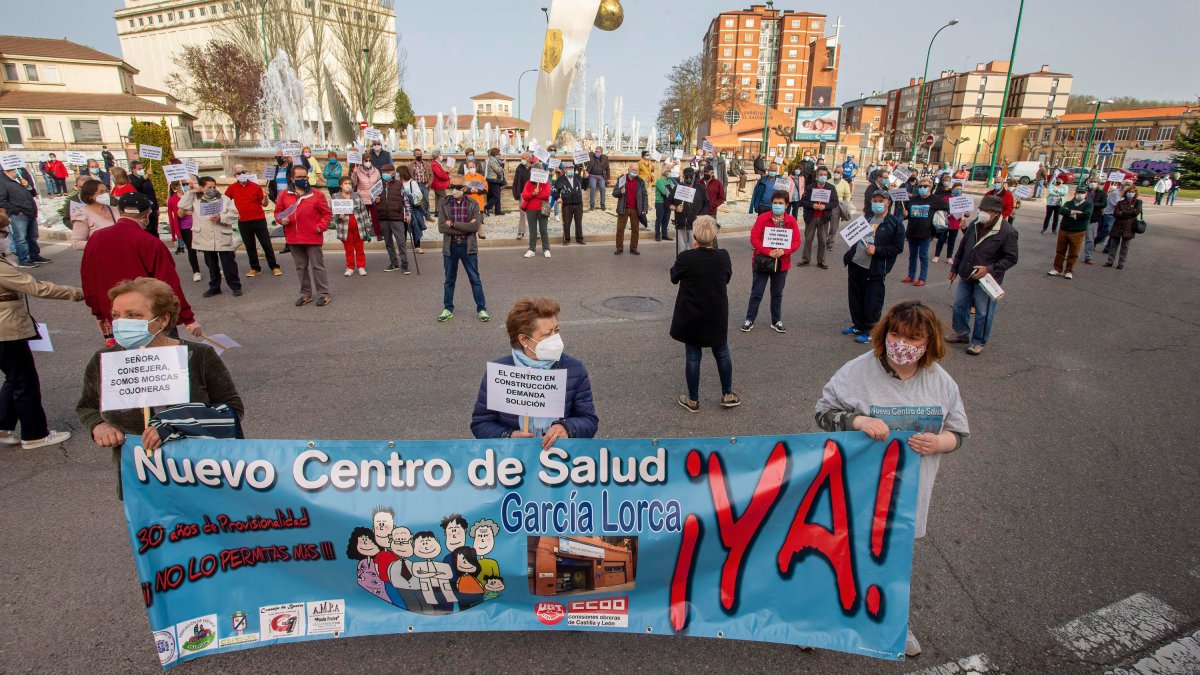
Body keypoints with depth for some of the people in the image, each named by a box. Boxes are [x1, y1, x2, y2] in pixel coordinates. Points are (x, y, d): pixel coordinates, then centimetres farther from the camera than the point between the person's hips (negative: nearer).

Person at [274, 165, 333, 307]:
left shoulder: (316, 195, -2)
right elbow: (278, 211, 14)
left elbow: (327, 213, 0)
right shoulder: (284, 195, 6)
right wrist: (282, 219, -6)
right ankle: (305, 294, 24)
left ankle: (324, 293, 9)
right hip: (293, 238, 4)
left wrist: (321, 226, -11)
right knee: (301, 267, 13)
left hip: (313, 238, -4)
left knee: (317, 266, 1)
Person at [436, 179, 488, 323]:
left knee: (475, 279, 5)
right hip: (450, 247, 1)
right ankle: (448, 309, 24)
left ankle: (482, 309, 13)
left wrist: (453, 224, -14)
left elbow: (475, 227, -14)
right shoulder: (444, 203, 0)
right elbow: (441, 227, -9)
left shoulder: (473, 204, -3)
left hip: (468, 246, -1)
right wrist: (465, 228, -14)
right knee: (449, 280, 12)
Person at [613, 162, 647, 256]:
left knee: (635, 230, 5)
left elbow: (644, 196, 4)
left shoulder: (640, 182, 5)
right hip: (623, 209, -1)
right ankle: (619, 248, 10)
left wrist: (644, 210, -4)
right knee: (620, 229, 1)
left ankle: (633, 248, 14)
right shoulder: (621, 179, 3)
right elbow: (614, 193, 2)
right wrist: (620, 191, -21)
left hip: (635, 210, 1)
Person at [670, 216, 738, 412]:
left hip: (691, 317, -2)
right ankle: (728, 395, 32)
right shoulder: (723, 257, -11)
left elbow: (674, 278, -1)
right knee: (722, 353, 20)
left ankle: (693, 400, 21)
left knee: (692, 356, 10)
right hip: (717, 317, 2)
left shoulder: (685, 258, -20)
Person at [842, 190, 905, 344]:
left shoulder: (895, 223, -6)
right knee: (855, 298, 14)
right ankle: (858, 325, 30)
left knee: (872, 302, 0)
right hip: (855, 263, 6)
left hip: (875, 270, -6)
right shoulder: (867, 216, 11)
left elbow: (898, 248, -6)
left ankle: (869, 331, 13)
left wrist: (877, 250, -17)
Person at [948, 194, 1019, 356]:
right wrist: (955, 267, 15)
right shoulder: (975, 224, 0)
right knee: (959, 306, 15)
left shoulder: (1007, 232, -17)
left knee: (983, 313, 4)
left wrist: (989, 269, -23)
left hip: (986, 280, -6)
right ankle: (962, 334, 36)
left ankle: (978, 342, 20)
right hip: (966, 276, 6)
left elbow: (1011, 258, -13)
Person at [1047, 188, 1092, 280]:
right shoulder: (1069, 203, 10)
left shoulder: (1088, 204, 0)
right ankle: (1057, 269, 17)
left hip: (1078, 233, -3)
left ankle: (1068, 271, 11)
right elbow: (1061, 210, -10)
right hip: (1064, 231, 3)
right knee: (1060, 251, 8)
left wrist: (1071, 214, -10)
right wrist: (1073, 212, -20)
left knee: (1073, 253, 1)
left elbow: (1086, 215, -17)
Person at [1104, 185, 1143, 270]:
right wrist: (1129, 214, -12)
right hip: (1118, 226, 2)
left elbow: (1137, 212, -10)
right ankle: (1110, 261, 8)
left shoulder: (1137, 202, 6)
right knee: (1113, 244, 3)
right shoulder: (1120, 203, 10)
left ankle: (1121, 263, 6)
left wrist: (1122, 213, -8)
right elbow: (1115, 213, -4)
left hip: (1129, 227, -2)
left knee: (1125, 246, 2)